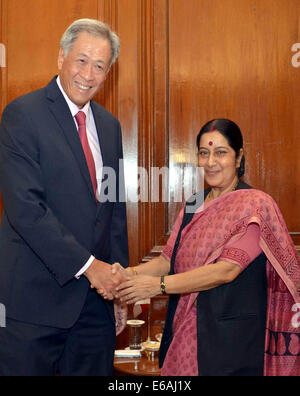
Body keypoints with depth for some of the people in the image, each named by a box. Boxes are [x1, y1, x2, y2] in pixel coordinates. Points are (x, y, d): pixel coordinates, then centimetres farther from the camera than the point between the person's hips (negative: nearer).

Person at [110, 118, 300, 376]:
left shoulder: (255, 205, -10)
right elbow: (169, 260, 6)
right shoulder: (194, 206, 11)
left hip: (231, 338, -6)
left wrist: (159, 285, -23)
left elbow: (227, 270, -20)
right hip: (186, 333, 6)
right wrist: (130, 273, -13)